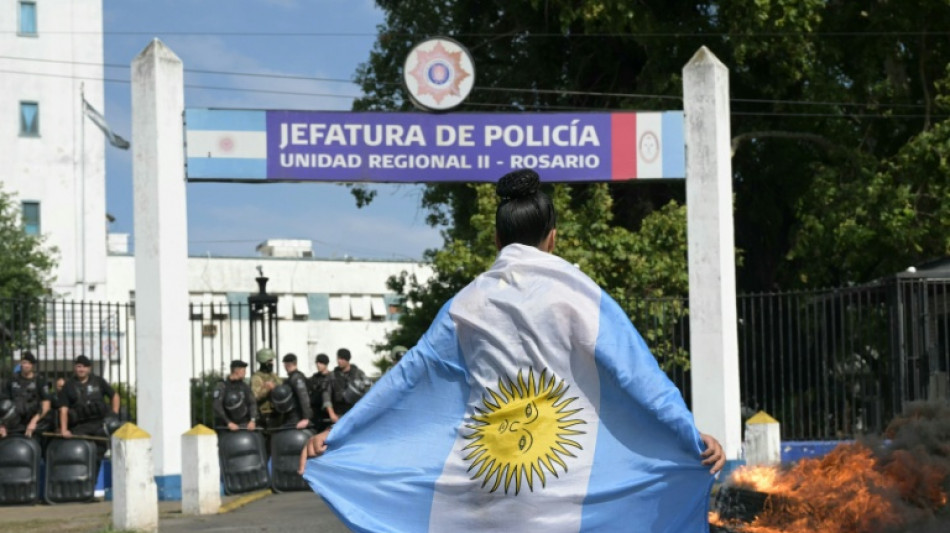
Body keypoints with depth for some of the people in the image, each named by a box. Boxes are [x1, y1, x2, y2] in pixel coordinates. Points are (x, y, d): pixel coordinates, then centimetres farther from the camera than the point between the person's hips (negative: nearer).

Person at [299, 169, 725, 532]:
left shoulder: (468, 301, 7)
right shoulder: (578, 295, -2)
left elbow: (407, 375, 10)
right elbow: (637, 373, -6)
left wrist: (335, 435, 16)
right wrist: (693, 438, -5)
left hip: (479, 489, 3)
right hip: (559, 494, -3)